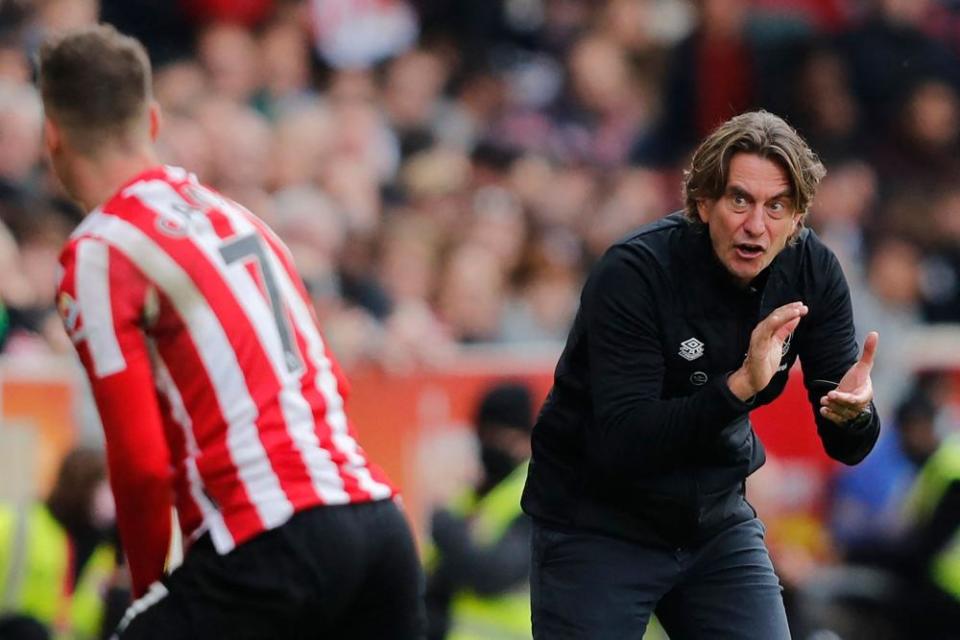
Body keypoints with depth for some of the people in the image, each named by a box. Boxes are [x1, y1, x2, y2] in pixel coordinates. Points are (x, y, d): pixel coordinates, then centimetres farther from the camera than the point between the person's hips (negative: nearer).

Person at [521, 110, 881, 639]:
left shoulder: (812, 272, -8)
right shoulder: (634, 272, -23)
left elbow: (846, 446, -6)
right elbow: (621, 443, -31)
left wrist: (851, 413, -31)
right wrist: (739, 386, -42)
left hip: (716, 518, 5)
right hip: (597, 528, -5)